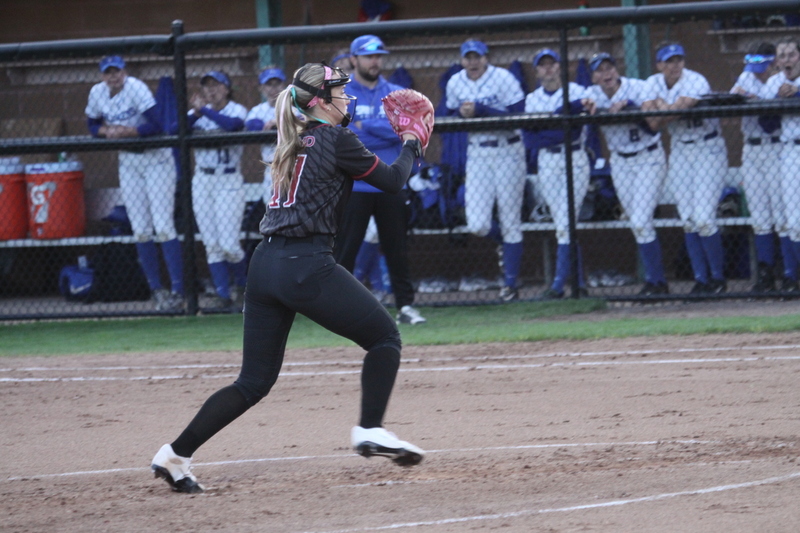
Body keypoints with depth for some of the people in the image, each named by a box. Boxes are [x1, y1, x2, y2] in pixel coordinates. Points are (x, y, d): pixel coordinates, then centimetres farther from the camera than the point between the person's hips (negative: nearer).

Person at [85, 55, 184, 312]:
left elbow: (156, 126, -26)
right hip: (128, 162, 6)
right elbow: (93, 125, 11)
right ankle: (156, 289, 10)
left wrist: (124, 131, -26)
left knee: (163, 227, -12)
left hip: (156, 158, -6)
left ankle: (178, 291, -12)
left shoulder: (135, 88, -19)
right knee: (140, 230, 3)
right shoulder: (97, 93, -2)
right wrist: (107, 131, -10)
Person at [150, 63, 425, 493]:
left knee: (254, 382, 10)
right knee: (385, 336, 9)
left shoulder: (292, 144, 18)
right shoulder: (335, 140, -3)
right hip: (307, 266, -7)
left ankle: (176, 455, 4)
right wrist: (411, 147, 21)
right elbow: (392, 181, 3)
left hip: (265, 264, 8)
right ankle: (370, 430, -2)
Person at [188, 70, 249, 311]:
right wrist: (195, 113, -23)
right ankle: (223, 296, 5)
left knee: (228, 244, -9)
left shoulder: (237, 110, -2)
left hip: (229, 181, -4)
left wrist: (204, 110, -23)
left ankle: (242, 288, 15)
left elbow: (233, 124, -26)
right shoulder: (197, 113, 10)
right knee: (212, 245, 1)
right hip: (202, 181, 4)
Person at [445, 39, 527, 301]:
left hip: (507, 152, -4)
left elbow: (517, 117, -19)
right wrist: (461, 114, -12)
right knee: (477, 225, -7)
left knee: (510, 223, -1)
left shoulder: (503, 79, -13)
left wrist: (479, 110, -25)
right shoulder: (455, 83, 2)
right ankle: (502, 241, 29)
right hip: (477, 154, 4)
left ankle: (510, 285, 9)